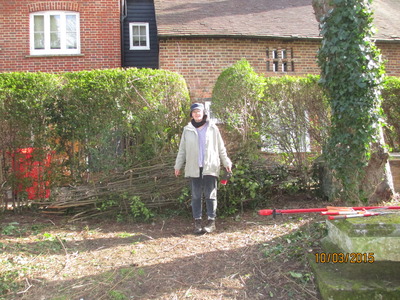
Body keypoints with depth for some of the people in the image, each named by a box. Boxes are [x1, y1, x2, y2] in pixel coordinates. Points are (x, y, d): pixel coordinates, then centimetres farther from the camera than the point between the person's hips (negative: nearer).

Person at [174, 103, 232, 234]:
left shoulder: (212, 128, 6)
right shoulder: (187, 130, 8)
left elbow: (221, 147, 9)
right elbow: (182, 149, 12)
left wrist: (226, 162, 4)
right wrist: (178, 165, 8)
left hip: (210, 167, -1)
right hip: (193, 168, 1)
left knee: (210, 195, 1)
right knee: (196, 196, 5)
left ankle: (211, 221, 10)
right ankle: (197, 222, 13)